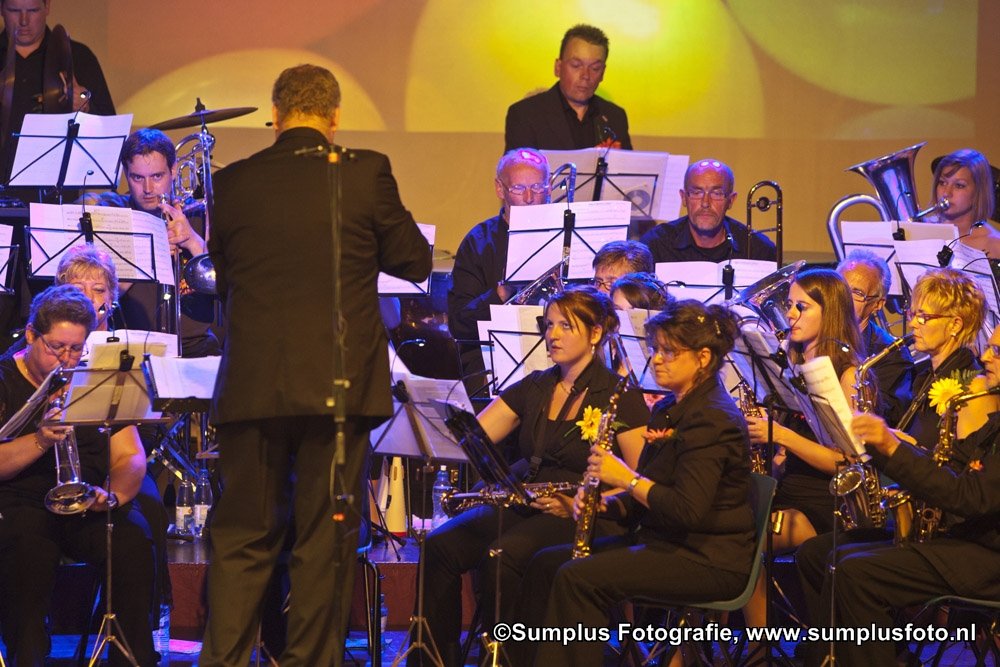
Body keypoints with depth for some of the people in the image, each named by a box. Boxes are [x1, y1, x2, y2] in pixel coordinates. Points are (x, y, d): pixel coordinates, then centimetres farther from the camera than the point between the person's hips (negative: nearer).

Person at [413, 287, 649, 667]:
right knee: (440, 546, -19)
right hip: (522, 506, 6)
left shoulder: (619, 397, -2)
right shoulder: (533, 388, 16)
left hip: (582, 521, -6)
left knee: (501, 556, -33)